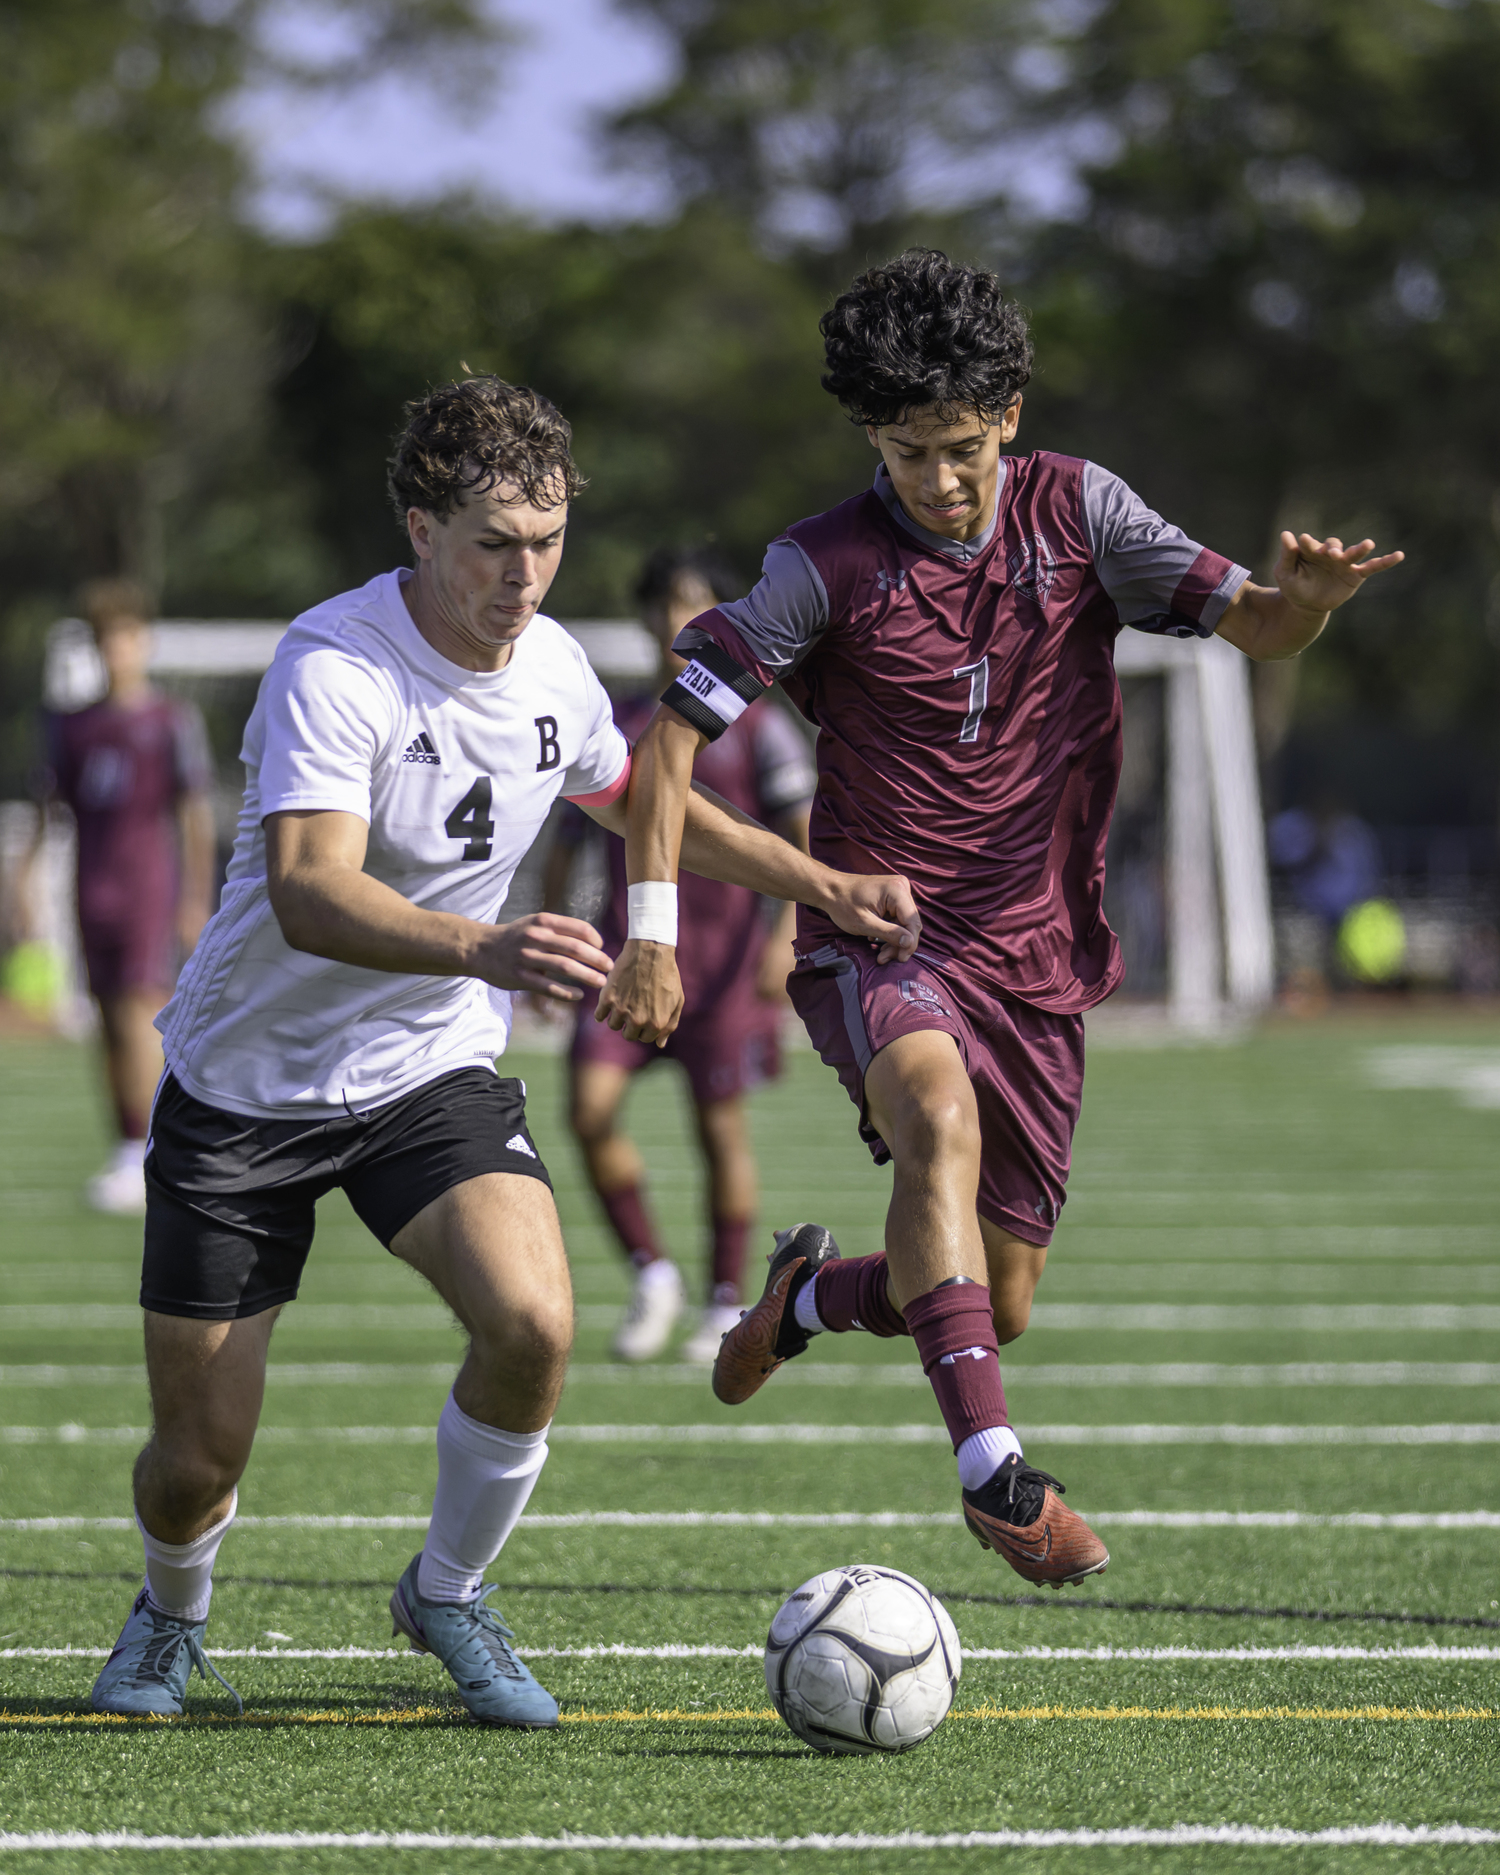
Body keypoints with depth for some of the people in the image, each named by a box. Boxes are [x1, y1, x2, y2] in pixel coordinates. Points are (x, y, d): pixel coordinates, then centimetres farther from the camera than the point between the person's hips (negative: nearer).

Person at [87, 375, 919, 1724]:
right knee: (198, 1455, -2)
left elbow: (638, 800, 21)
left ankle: (448, 1592, 3)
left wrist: (821, 883, 15)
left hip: (433, 1073, 4)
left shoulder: (551, 667, -3)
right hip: (245, 1088, -4)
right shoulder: (335, 667, -24)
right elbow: (307, 894, -39)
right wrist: (483, 947, -55)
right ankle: (173, 1617, 35)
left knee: (533, 1323, -24)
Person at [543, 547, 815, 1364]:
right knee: (589, 1105, -13)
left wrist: (787, 934, -14)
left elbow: (803, 840, -1)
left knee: (721, 1126, 0)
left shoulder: (757, 728, 3)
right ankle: (651, 1273, 2)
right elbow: (567, 839, 17)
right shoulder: (612, 725, 12)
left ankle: (726, 1305, 12)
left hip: (723, 952, -3)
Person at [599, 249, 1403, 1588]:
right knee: (942, 1118, -37)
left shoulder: (1077, 512, -1)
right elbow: (676, 733, -7)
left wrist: (1308, 598, -31)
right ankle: (993, 1469, -42)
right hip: (878, 943, -4)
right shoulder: (829, 569, -9)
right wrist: (652, 939, -17)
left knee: (999, 1307, 6)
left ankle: (809, 1295, 40)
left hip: (1036, 956, 4)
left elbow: (1254, 628, -6)